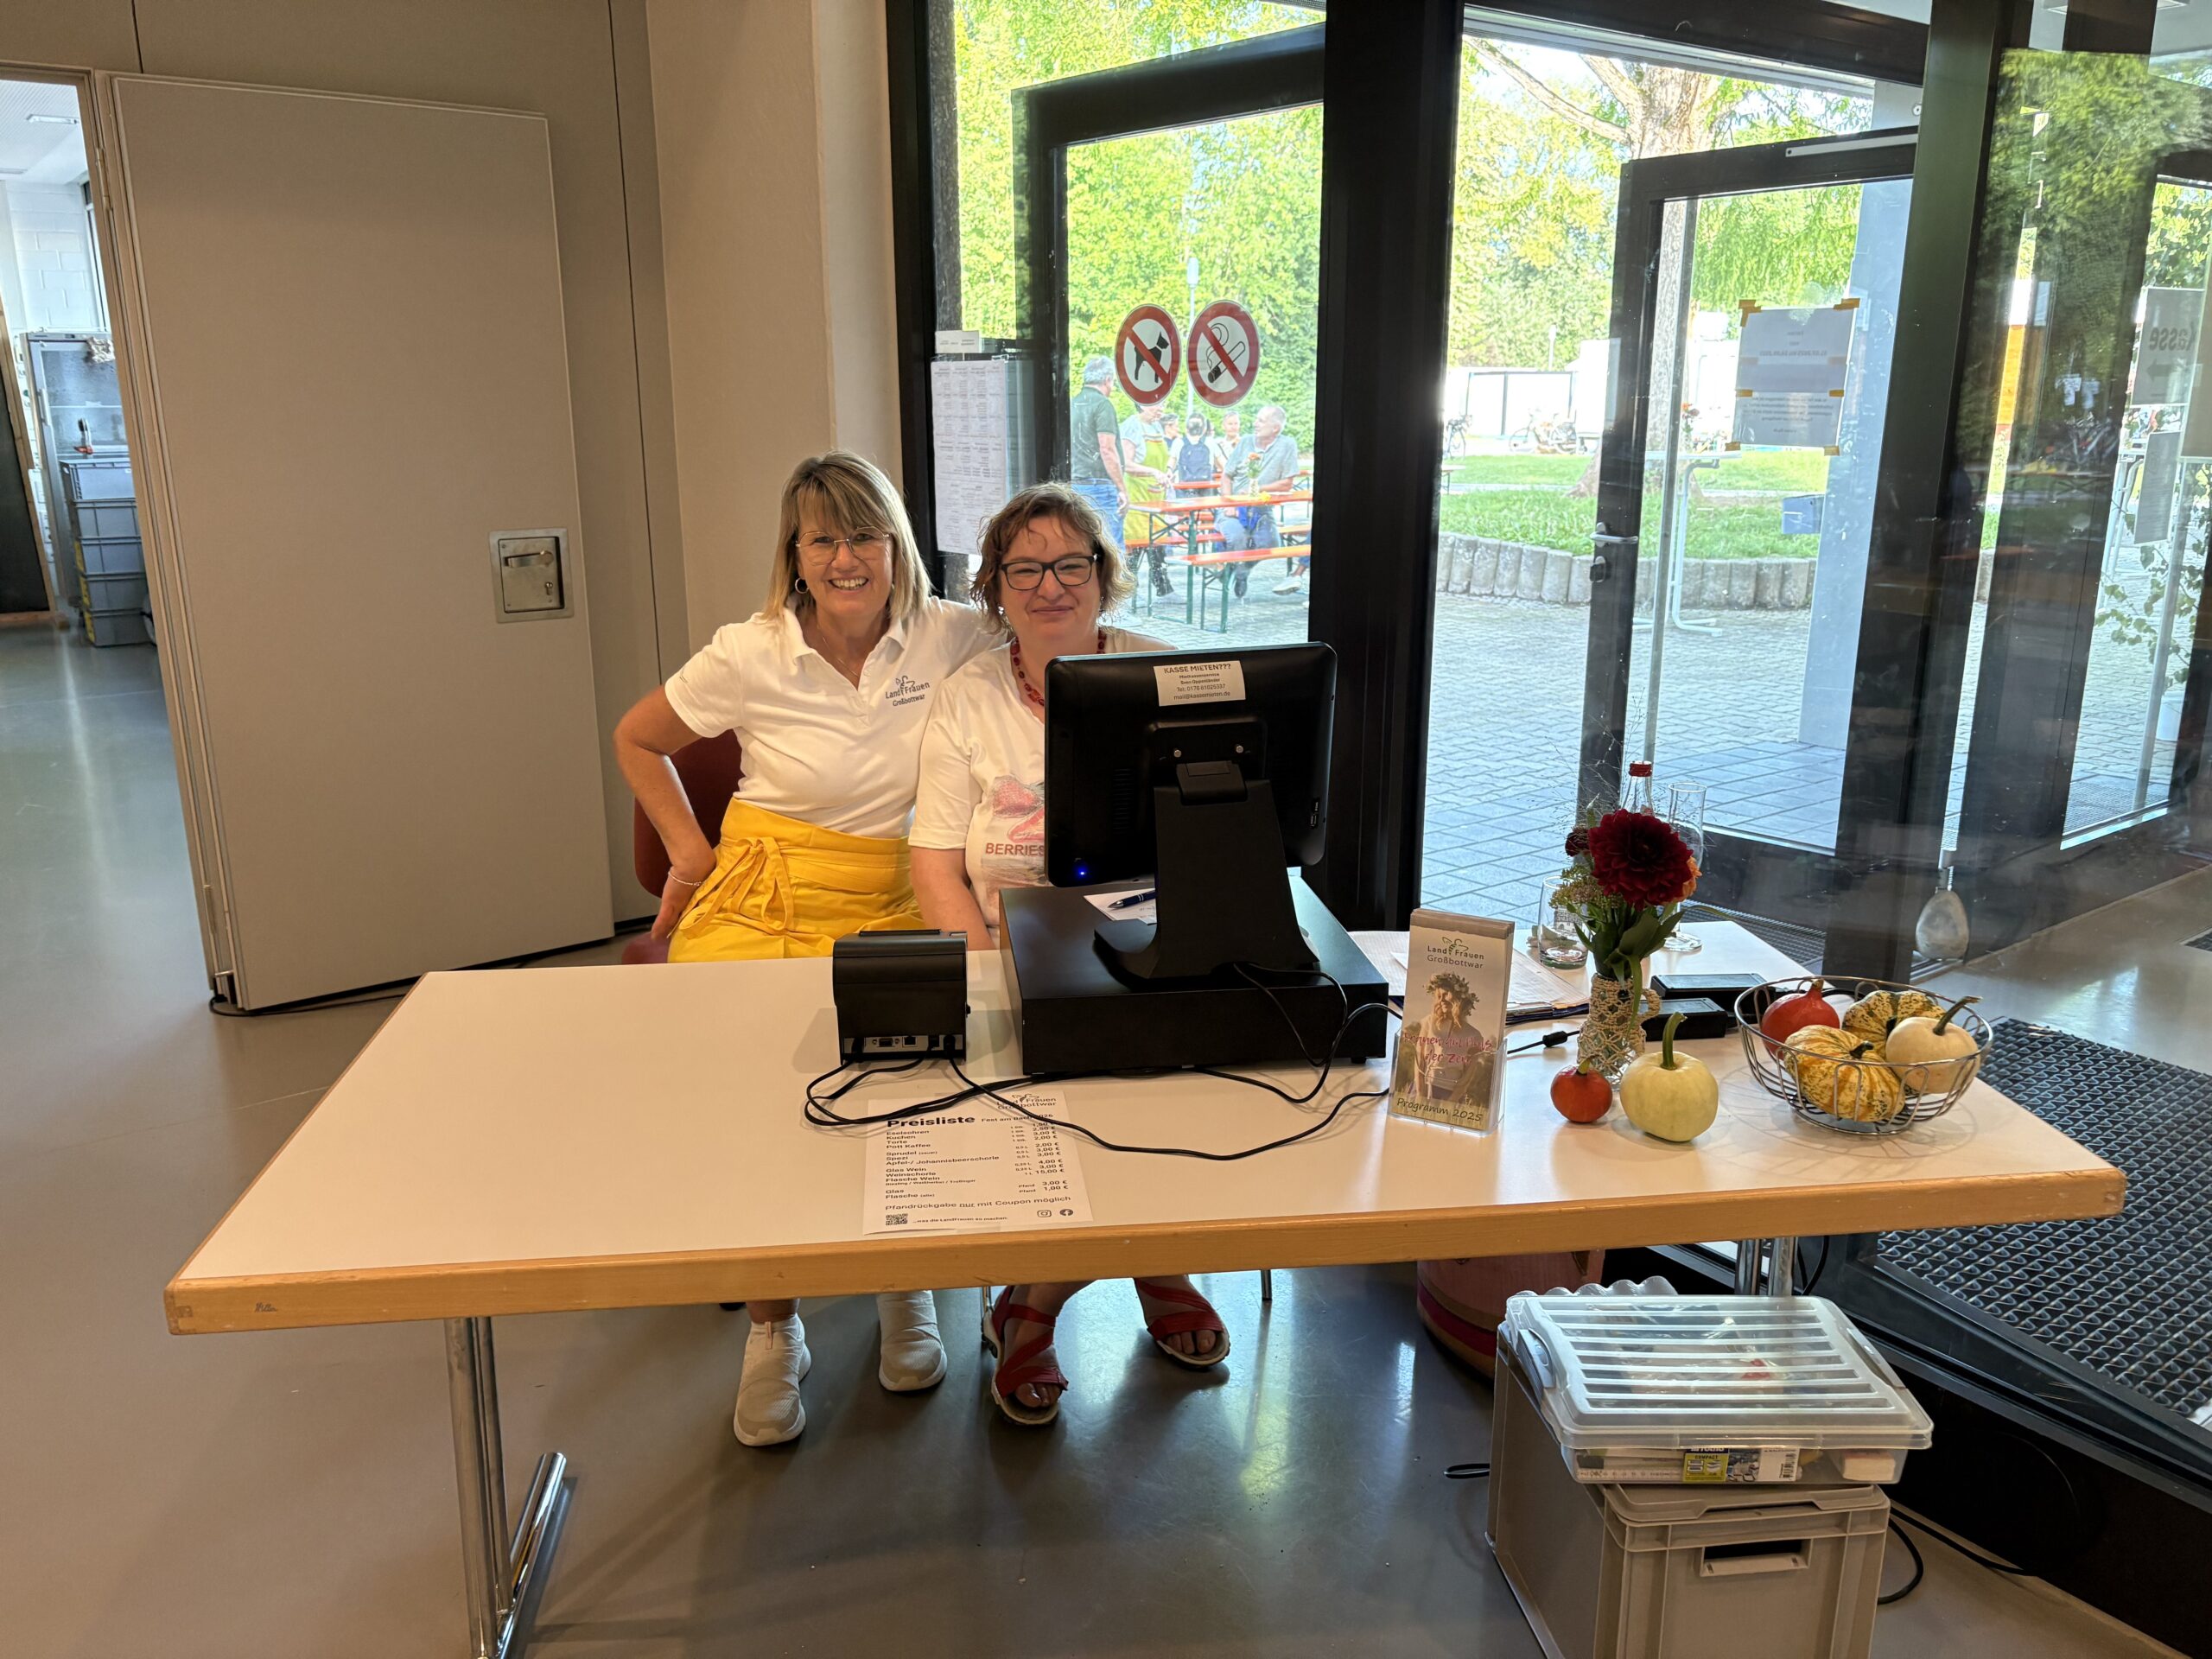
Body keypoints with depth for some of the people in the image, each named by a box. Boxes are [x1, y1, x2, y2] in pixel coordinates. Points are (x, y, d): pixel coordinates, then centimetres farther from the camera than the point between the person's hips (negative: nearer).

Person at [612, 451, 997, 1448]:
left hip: (892, 906, 0)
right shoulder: (750, 656, -3)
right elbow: (636, 740, 12)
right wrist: (687, 849, 5)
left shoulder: (952, 637, -2)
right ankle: (772, 1327, 2)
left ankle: (906, 1290, 6)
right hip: (760, 905, 0)